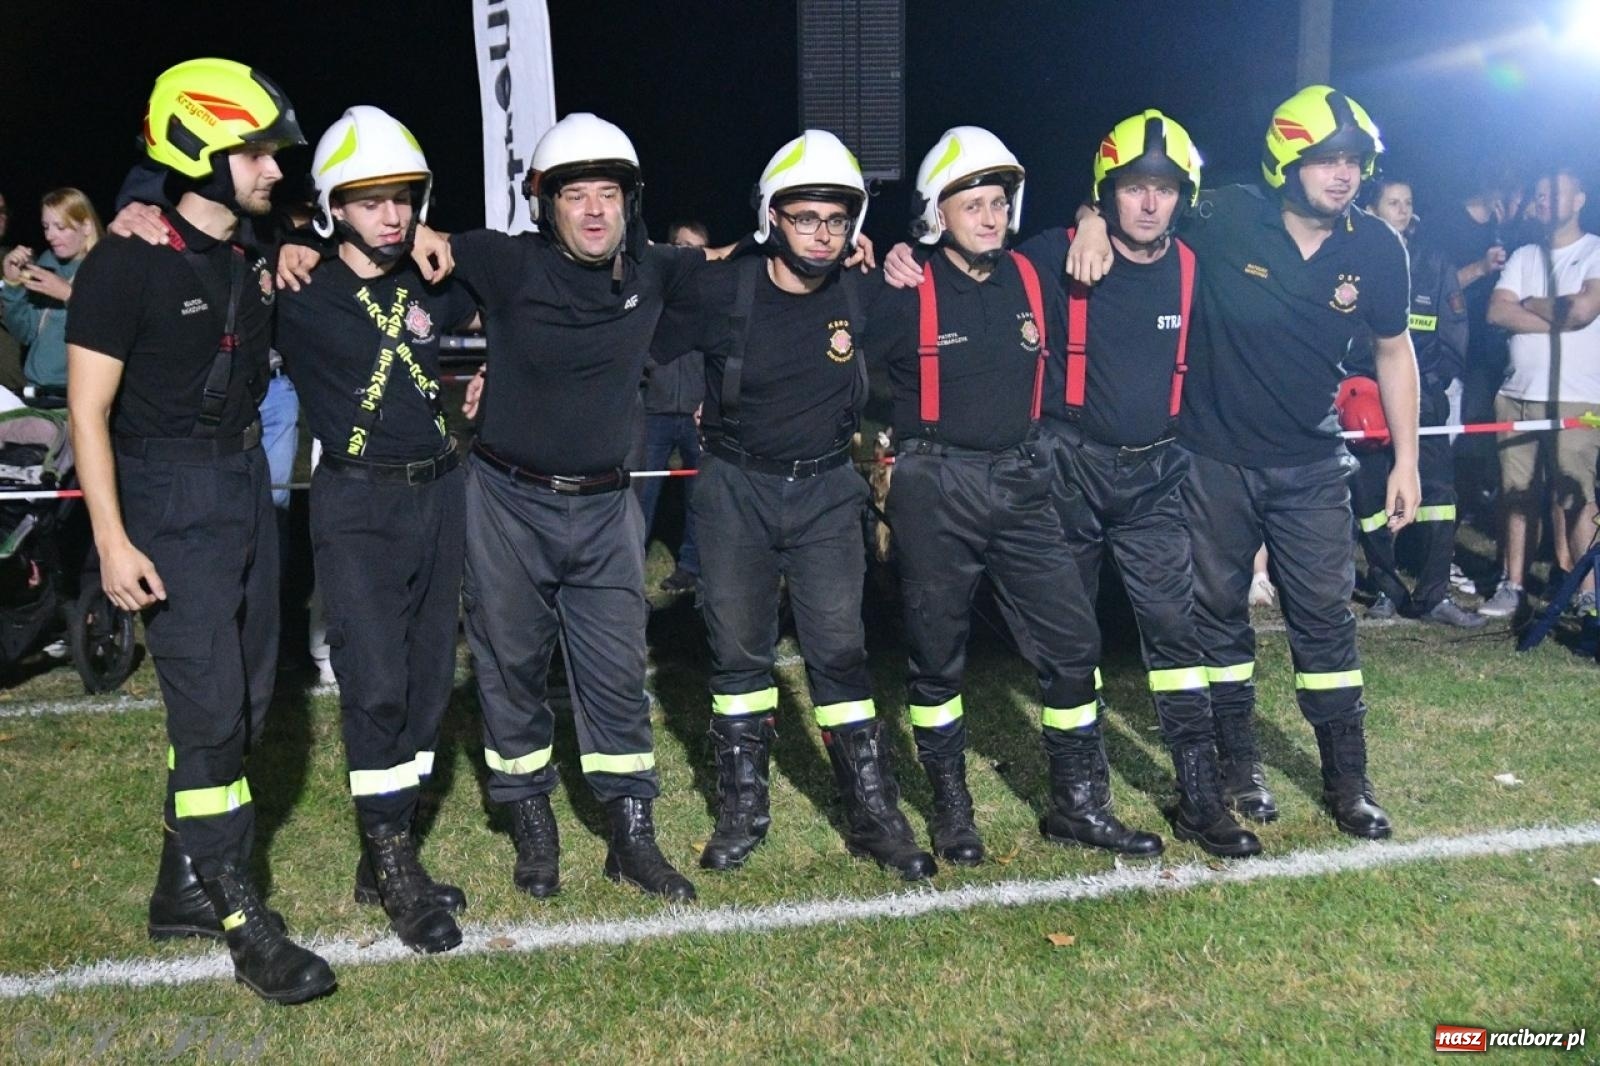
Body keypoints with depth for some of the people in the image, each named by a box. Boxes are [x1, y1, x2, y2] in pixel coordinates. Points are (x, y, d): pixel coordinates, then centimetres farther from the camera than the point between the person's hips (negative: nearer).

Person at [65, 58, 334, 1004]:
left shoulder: (254, 260, 8)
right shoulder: (130, 263, -11)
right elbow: (90, 409, -11)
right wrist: (113, 542, -17)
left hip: (247, 483, 8)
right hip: (170, 498, -7)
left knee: (246, 701, 10)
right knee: (211, 708, -8)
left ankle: (183, 890, 26)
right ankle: (242, 921, 4)